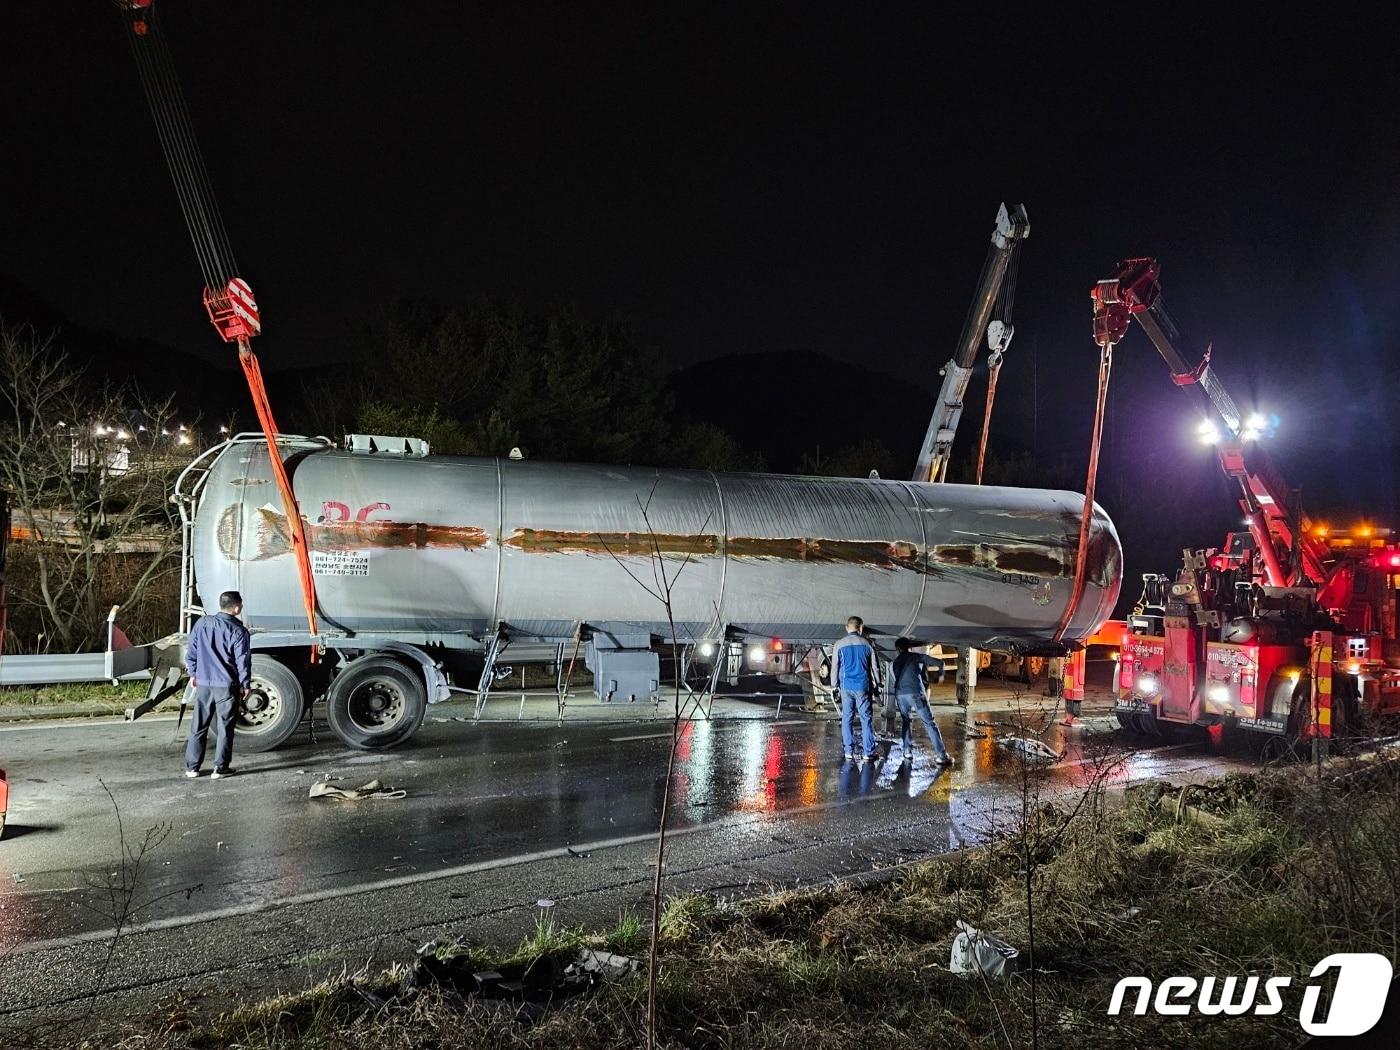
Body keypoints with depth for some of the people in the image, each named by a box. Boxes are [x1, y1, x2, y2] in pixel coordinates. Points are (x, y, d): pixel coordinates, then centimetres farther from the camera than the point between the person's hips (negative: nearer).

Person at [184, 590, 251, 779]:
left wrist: (193, 674, 20)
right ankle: (220, 768, 7)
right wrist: (245, 684, 2)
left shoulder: (202, 623, 2)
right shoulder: (238, 630, -11)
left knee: (198, 726, 13)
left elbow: (191, 652, 8)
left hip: (203, 684, 4)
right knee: (225, 728, 5)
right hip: (227, 686, -4)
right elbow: (243, 660, -9)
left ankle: (192, 767, 17)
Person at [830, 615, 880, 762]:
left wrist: (834, 686, 12)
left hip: (846, 686, 1)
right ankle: (868, 752, 2)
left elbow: (835, 667, 3)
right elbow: (875, 667, 6)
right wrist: (876, 685, 17)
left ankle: (849, 752, 7)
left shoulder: (839, 645, 0)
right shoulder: (867, 644, 0)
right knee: (866, 718, 3)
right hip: (863, 686, -1)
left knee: (847, 718, 7)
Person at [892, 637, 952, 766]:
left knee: (906, 721, 24)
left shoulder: (896, 662, 24)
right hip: (916, 693, -4)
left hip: (900, 694, 4)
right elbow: (940, 662, 11)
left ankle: (907, 752, 15)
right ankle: (942, 756, -4)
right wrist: (940, 674, 34)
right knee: (930, 723, 1)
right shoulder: (918, 656, 13)